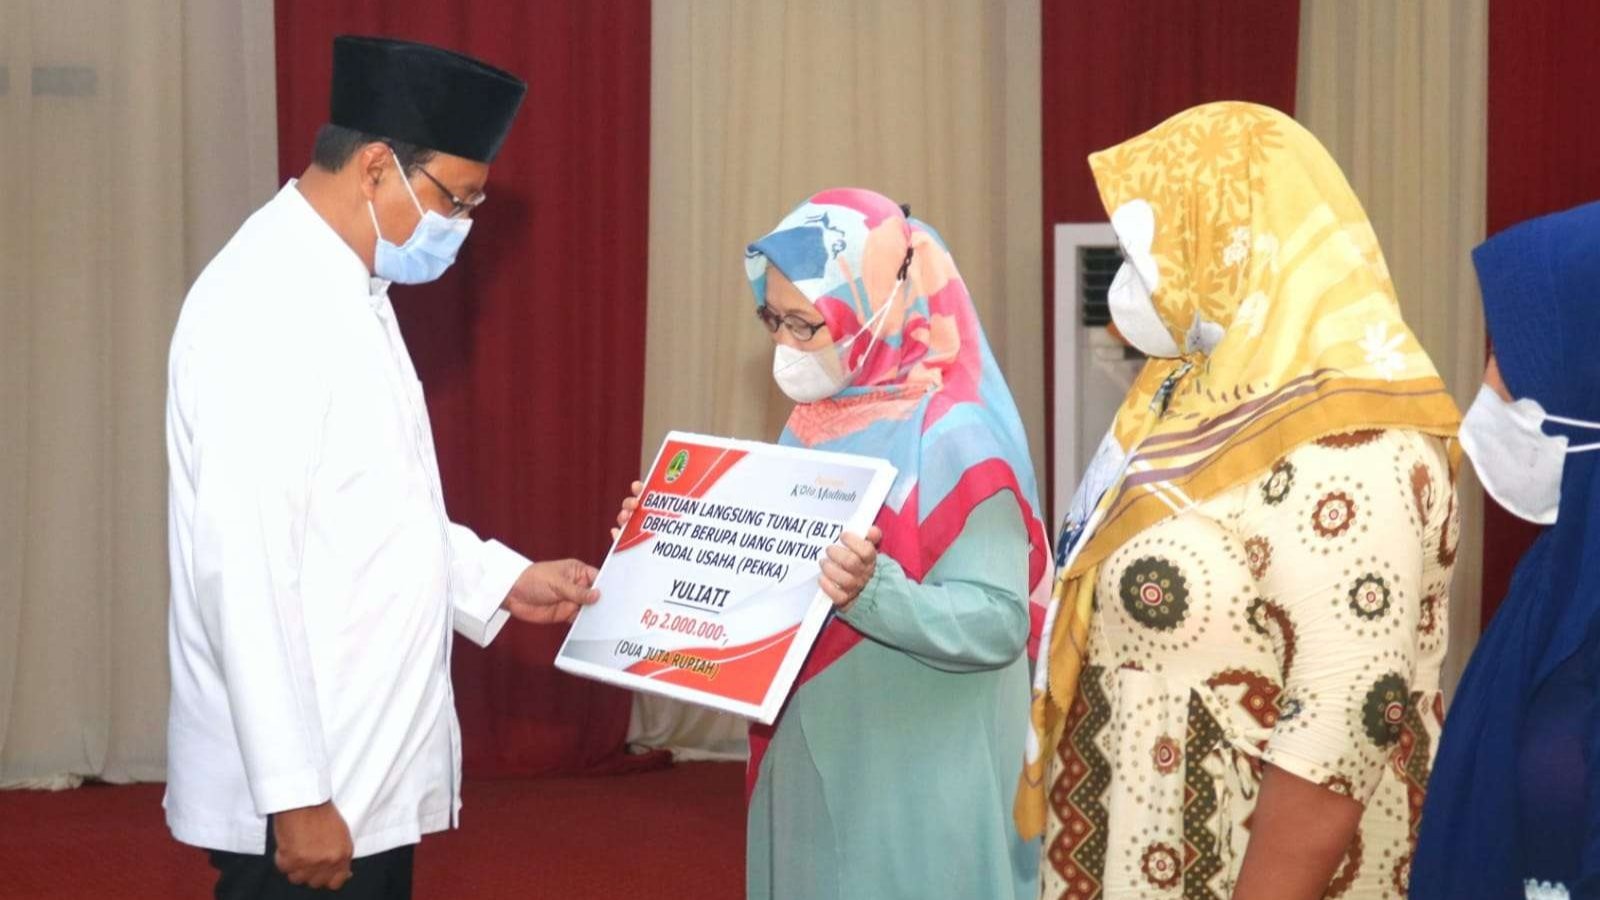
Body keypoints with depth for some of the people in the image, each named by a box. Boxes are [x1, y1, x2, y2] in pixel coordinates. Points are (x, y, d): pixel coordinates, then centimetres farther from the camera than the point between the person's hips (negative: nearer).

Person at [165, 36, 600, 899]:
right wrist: (294, 793, -24)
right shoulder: (265, 306, -19)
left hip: (367, 764, 9)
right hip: (306, 786, -9)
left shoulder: (347, 290, 12)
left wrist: (504, 580, 12)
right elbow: (242, 568, -24)